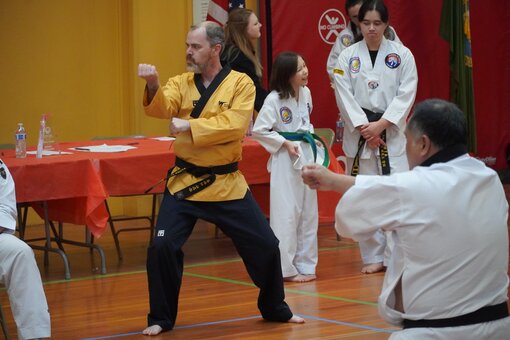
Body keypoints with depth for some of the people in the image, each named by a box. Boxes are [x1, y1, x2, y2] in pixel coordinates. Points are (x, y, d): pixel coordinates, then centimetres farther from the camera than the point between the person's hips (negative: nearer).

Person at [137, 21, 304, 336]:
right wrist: (153, 85, -39)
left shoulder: (241, 84, -5)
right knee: (162, 247, -12)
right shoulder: (181, 83, 1)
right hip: (185, 182, 1)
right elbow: (161, 107, -19)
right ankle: (161, 318, 6)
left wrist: (190, 125, -23)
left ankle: (276, 309, 29)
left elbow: (234, 125, -20)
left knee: (265, 246, 5)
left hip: (226, 183, -1)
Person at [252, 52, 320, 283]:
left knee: (308, 213, 11)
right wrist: (285, 144, -16)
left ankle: (305, 264, 21)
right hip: (285, 160, -7)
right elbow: (258, 130, -15)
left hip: (306, 155, 7)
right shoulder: (274, 100, -16)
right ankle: (286, 268, 1)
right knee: (287, 214, -6)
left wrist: (309, 137, 6)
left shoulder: (305, 93, 5)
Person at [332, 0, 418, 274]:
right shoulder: (348, 56, 2)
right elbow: (344, 96, -3)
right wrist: (365, 128, -12)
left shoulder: (402, 54, 1)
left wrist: (381, 124, -13)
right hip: (359, 135, 1)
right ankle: (373, 256, 11)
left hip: (392, 134, -1)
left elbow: (406, 94, -5)